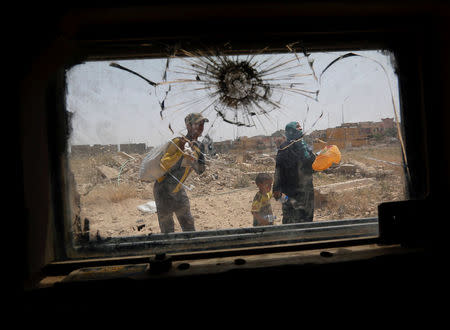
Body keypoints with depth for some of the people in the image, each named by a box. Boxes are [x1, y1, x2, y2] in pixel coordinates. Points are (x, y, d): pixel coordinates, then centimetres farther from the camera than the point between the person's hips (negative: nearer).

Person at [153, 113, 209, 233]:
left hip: (178, 190, 7)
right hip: (163, 189, -6)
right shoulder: (178, 142, -19)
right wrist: (180, 152, -36)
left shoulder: (199, 146, 3)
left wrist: (192, 160, -22)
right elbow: (163, 165, -25)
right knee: (167, 226, 4)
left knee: (188, 223, 13)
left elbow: (200, 170, -3)